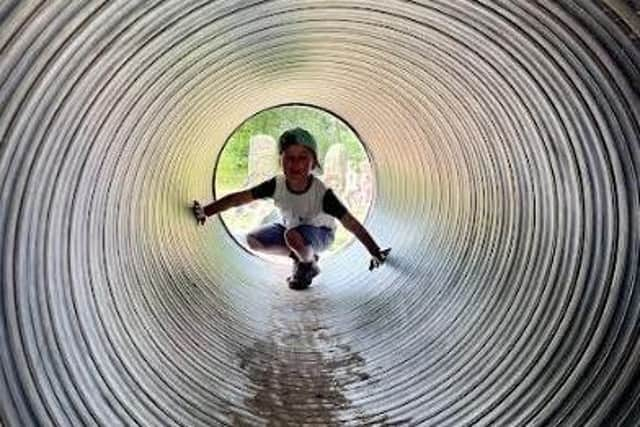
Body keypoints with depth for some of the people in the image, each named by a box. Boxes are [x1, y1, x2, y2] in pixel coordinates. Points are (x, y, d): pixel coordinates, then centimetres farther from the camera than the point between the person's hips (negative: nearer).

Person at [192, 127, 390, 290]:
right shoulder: (276, 185, -24)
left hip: (320, 233, -5)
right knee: (253, 240, -11)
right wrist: (205, 212, -26)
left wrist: (375, 252, -35)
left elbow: (351, 223, -33)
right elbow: (238, 198, -21)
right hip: (289, 227, 5)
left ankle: (308, 265, -2)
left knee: (292, 235, -37)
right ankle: (301, 256, 6)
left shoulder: (321, 192, -34)